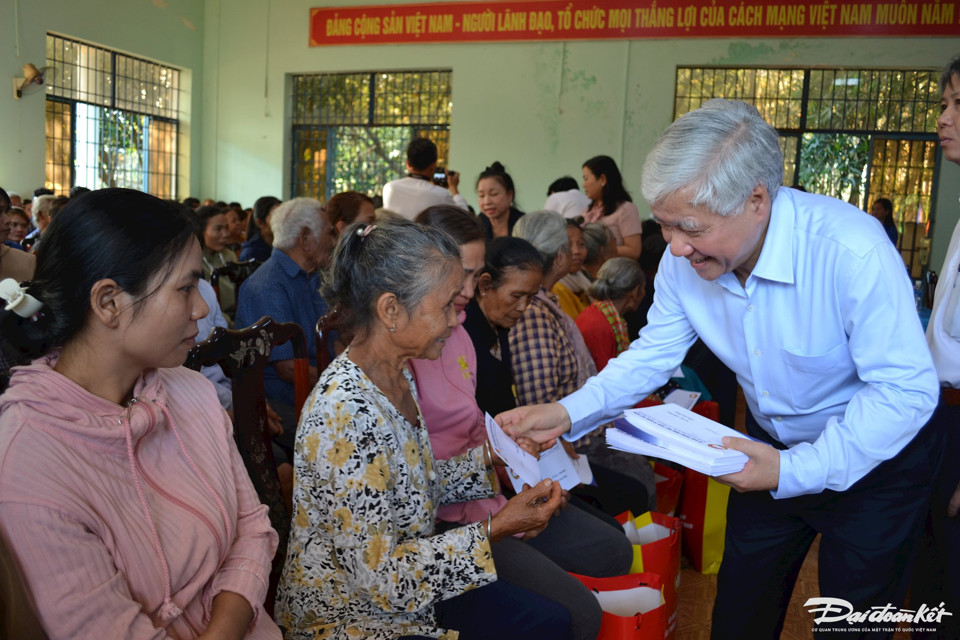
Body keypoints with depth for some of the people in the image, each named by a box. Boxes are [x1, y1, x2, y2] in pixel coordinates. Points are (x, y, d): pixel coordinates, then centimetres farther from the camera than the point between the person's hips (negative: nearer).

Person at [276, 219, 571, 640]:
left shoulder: (400, 377, -2)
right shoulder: (344, 412, -31)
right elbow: (380, 577, -27)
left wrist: (491, 454, -1)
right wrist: (496, 529, -24)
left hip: (405, 583, 8)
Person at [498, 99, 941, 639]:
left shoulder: (853, 251, -33)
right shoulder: (686, 259, -16)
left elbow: (907, 390, -29)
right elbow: (653, 354, -7)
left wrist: (795, 471, -35)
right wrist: (568, 413, -21)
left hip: (877, 458, -4)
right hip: (774, 446, 5)